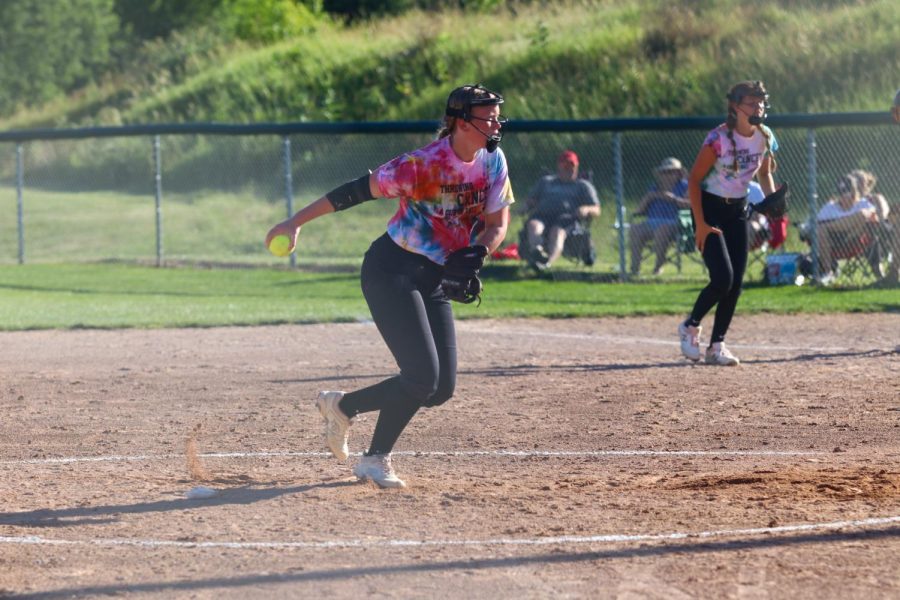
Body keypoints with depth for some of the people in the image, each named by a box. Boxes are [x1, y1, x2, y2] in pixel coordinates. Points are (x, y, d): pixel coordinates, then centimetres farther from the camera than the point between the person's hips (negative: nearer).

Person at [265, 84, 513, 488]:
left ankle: (341, 406, 21)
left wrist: (477, 253, -17)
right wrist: (297, 222, -20)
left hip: (436, 281, 8)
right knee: (422, 375, -17)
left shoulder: (493, 162, -1)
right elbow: (359, 190, -18)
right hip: (391, 272, -7)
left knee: (441, 389, 3)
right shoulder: (423, 165, -21)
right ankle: (375, 461, 2)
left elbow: (498, 225, 5)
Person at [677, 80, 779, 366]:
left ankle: (717, 345, 8)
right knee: (723, 278, -16)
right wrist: (700, 224, -19)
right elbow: (694, 179, -16)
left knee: (736, 281, -1)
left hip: (737, 211, 6)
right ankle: (690, 326, 8)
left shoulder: (765, 138, -3)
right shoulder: (719, 139, -21)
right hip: (709, 208, -6)